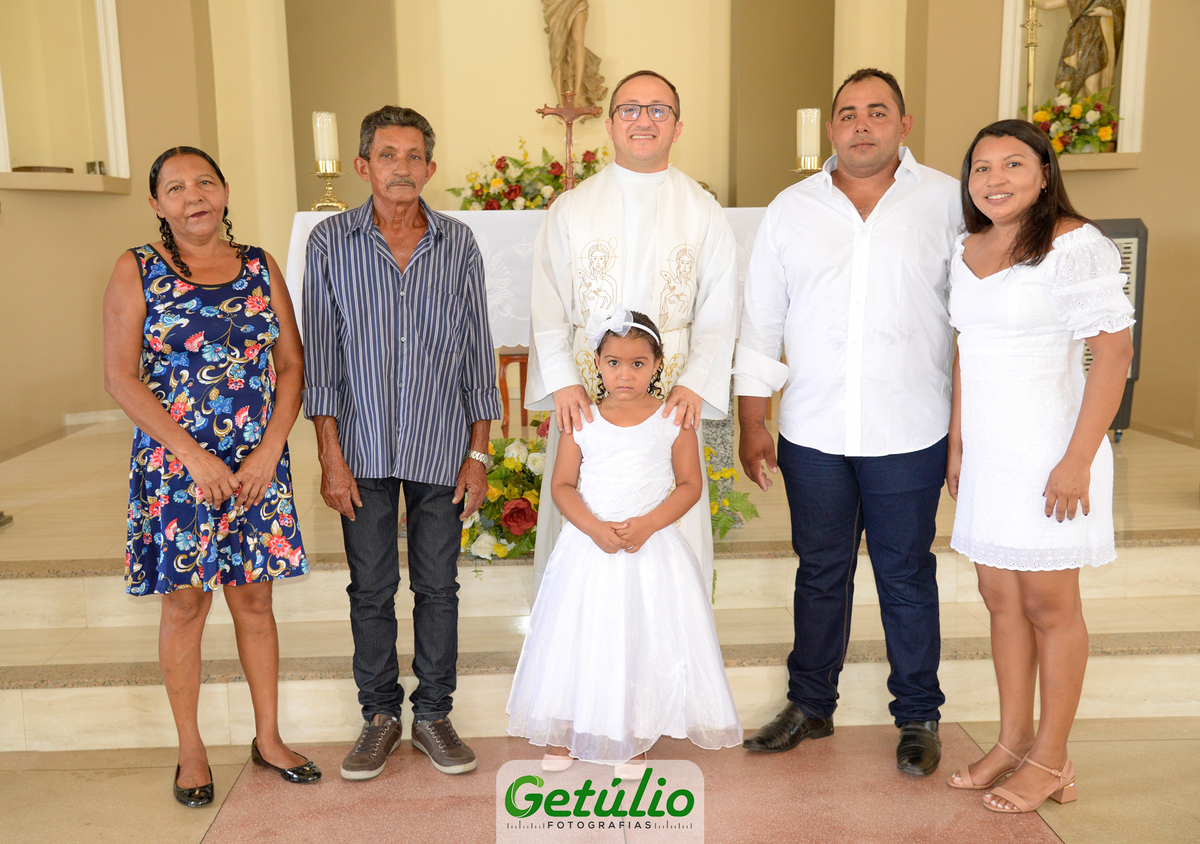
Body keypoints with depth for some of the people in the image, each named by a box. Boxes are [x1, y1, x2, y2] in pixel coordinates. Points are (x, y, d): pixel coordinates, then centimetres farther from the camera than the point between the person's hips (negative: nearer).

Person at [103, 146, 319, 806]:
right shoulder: (137, 271, -1)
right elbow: (121, 378, -8)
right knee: (185, 604, 6)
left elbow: (291, 364, 4)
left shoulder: (259, 267, 6)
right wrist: (195, 456, -15)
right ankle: (191, 751, 22)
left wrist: (269, 451, -8)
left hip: (258, 464, 3)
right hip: (174, 465, -2)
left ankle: (268, 737, 25)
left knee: (254, 600, 11)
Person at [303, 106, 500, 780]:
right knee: (371, 588, 9)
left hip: (441, 446, 1)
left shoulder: (459, 245, 2)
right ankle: (381, 715, 25)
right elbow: (320, 357, -1)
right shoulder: (331, 243, -1)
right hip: (364, 449, 0)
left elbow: (478, 353, 4)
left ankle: (434, 713, 24)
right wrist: (331, 458, -6)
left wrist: (478, 453, -1)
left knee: (438, 585, 8)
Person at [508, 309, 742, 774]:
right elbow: (562, 485, 0)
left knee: (644, 641, 7)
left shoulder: (673, 420, -4)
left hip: (652, 550, -1)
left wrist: (646, 524, -16)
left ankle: (634, 739, 26)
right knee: (577, 640, 9)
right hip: (589, 545, 1)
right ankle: (561, 733, 28)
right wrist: (595, 528, -16)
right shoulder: (580, 421, -2)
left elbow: (690, 484, -3)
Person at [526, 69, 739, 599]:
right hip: (584, 394, 0)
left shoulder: (703, 213, 7)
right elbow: (547, 305, 2)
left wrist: (695, 383, -12)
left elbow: (719, 311, 2)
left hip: (673, 397, 0)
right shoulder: (570, 209, 7)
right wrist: (562, 381, -12)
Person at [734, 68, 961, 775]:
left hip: (910, 434, -1)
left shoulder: (946, 202, 1)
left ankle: (919, 716, 27)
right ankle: (811, 705, 30)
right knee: (820, 573, 13)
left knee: (906, 576, 10)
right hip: (813, 432, 2)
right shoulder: (791, 210, 5)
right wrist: (752, 423, 4)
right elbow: (760, 321, 7)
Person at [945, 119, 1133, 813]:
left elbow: (1114, 350, -16)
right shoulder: (968, 248, 9)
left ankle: (1052, 760, 20)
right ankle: (1014, 741, 28)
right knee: (1002, 599, 13)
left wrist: (1078, 459, -20)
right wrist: (956, 442, 12)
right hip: (987, 454, 7)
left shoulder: (1074, 245, -13)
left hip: (1048, 454, -7)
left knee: (1050, 605, 5)